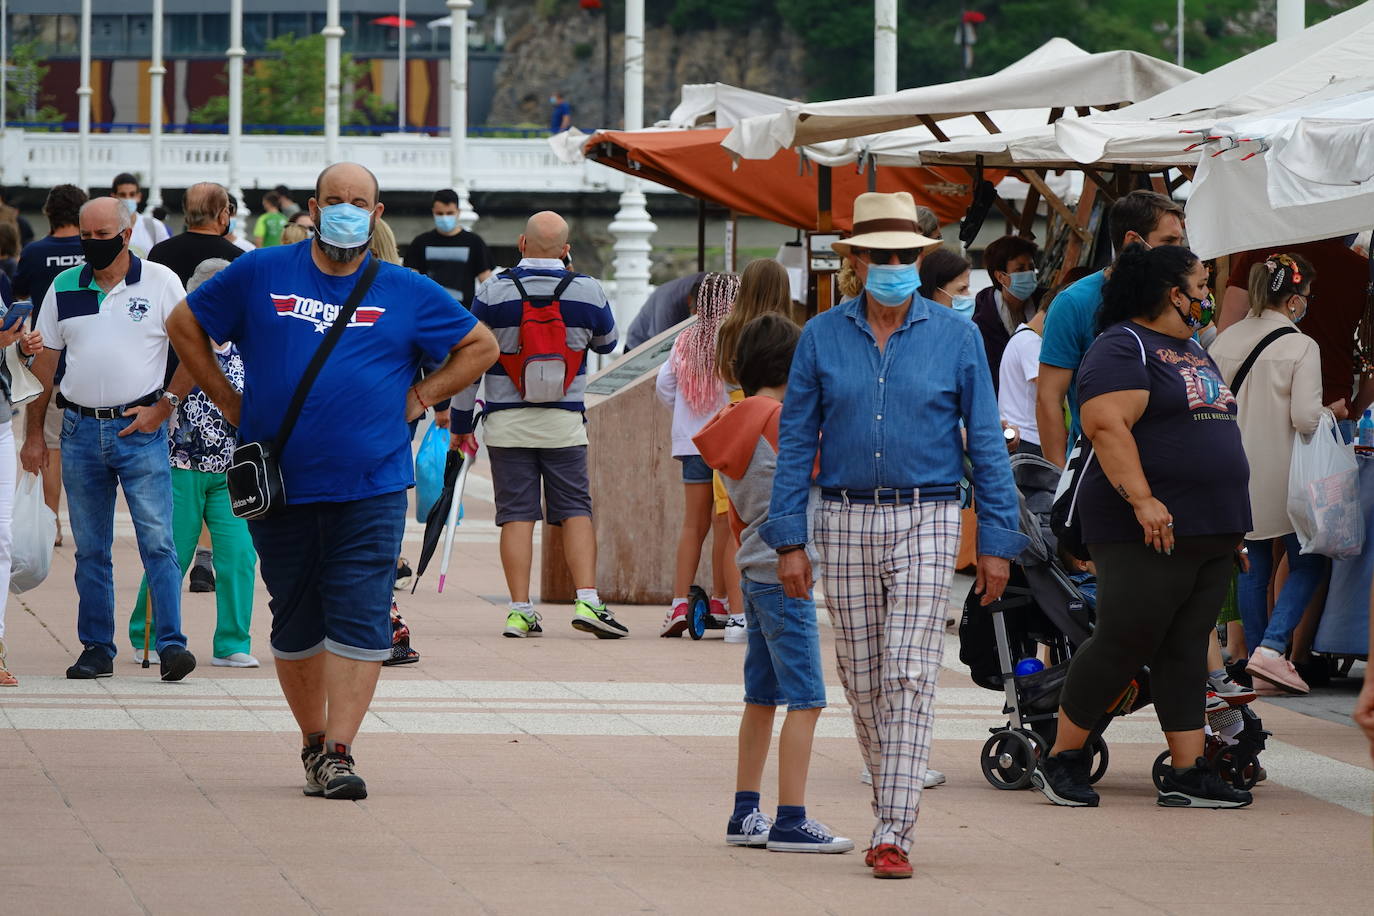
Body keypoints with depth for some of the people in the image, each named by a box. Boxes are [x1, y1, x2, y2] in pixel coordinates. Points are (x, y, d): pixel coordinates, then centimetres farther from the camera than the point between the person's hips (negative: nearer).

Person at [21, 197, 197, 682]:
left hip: (140, 427, -3)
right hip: (80, 431, 3)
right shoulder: (63, 288, 9)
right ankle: (96, 649, 13)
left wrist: (162, 406, -7)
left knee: (157, 541, -9)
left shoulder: (161, 282, 0)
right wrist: (34, 434, 9)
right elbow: (43, 362, 13)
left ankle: (171, 645, -9)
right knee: (90, 549, 7)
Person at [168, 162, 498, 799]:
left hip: (371, 489, -1)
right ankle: (313, 744, 22)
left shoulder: (405, 292, 5)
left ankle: (338, 754, -11)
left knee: (359, 621, -10)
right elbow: (186, 325, 14)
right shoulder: (259, 276, 4)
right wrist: (231, 405, 7)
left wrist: (417, 399, 5)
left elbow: (480, 347, 16)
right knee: (295, 625, 8)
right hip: (279, 483, 1)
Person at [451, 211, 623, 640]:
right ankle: (587, 601, -7)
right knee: (575, 510, 4)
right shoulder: (588, 291, -1)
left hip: (507, 423, 0)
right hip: (564, 422, 0)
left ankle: (520, 610, -1)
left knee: (516, 514, 2)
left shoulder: (494, 292, -4)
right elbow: (607, 342, 18)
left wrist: (460, 422, 9)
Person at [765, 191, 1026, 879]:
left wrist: (997, 540, 0)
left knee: (909, 677, -12)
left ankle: (893, 835, -15)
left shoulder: (955, 337, 1)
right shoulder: (822, 338, 4)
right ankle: (893, 809, 25)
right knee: (862, 680, 8)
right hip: (846, 520, 2)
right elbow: (795, 441, 5)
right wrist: (789, 539, -2)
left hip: (926, 521, -2)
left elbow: (986, 443, 3)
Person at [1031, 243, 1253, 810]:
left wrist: (1232, 523, 24)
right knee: (1124, 643, -8)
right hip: (1146, 531, -9)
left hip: (1212, 530, 9)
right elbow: (1107, 425, -21)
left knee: (1185, 651, 7)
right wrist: (1141, 499, -28)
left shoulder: (1192, 351, 22)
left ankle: (1187, 773, 6)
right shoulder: (1123, 348, -9)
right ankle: (1061, 760, 2)